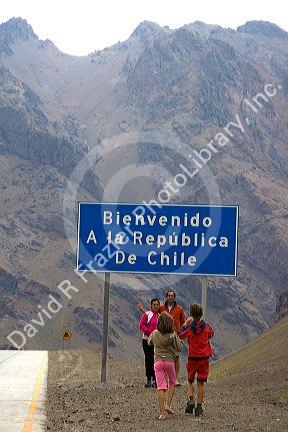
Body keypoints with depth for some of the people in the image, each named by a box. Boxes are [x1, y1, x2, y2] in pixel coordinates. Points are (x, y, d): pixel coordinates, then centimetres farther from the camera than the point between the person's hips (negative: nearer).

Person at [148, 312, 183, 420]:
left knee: (160, 387, -2)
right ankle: (168, 404, 10)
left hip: (158, 361, 1)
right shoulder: (173, 335, -6)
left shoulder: (155, 334, 1)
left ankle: (162, 413, -6)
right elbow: (179, 348, -2)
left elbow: (149, 342, 21)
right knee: (172, 383, 24)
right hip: (170, 361, -1)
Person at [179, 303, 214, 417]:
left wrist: (185, 324, 14)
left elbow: (180, 336, 9)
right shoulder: (206, 327, -4)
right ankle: (199, 406, 3)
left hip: (192, 358, -1)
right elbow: (211, 335, 19)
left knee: (190, 381, 16)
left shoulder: (189, 327, -9)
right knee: (200, 383, 5)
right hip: (204, 358, 1)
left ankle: (191, 400, -5)